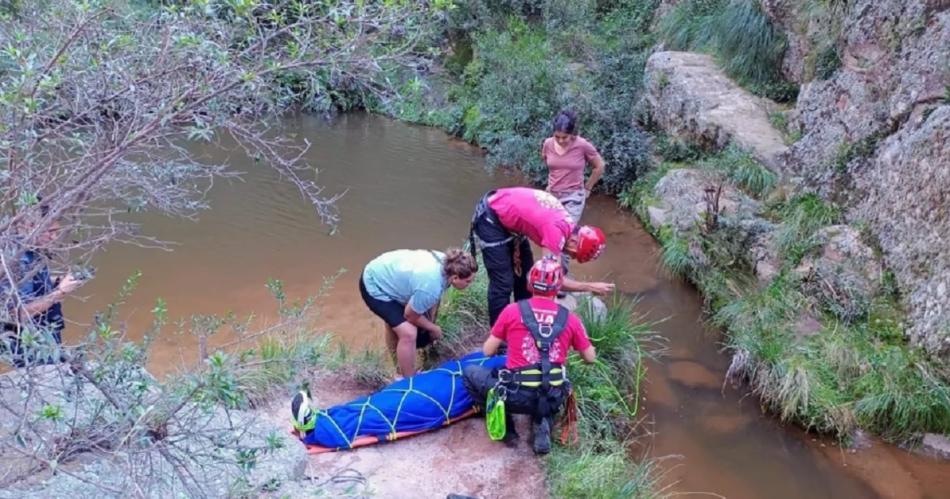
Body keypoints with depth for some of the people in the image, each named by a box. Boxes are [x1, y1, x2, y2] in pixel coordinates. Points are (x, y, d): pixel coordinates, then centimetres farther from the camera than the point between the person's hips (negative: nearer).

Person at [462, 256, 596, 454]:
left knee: (470, 372, 19)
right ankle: (542, 425, 9)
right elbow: (590, 358, 14)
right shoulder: (570, 318, 2)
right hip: (552, 398, 3)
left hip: (517, 396, -3)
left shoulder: (512, 311, -3)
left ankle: (506, 428, 11)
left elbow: (487, 351, 6)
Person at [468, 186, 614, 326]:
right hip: (490, 218, -9)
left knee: (525, 272, 14)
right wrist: (590, 287, -20)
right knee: (503, 283, -9)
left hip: (506, 215, 9)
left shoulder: (566, 223, -1)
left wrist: (516, 250, -1)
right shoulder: (557, 230, -29)